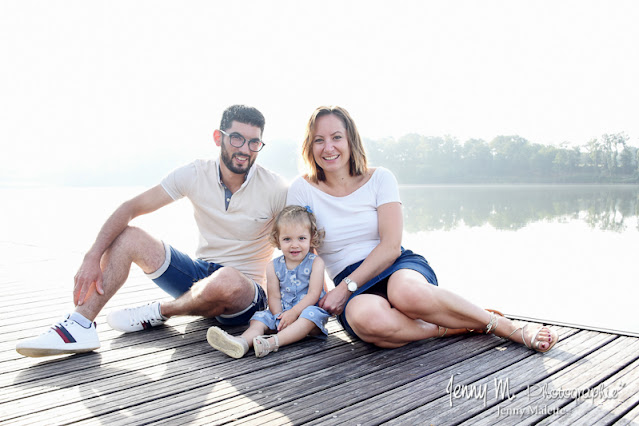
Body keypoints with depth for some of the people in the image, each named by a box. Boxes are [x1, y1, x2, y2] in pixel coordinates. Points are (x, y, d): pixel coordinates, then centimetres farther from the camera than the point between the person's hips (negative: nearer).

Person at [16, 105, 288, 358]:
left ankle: (159, 312, -11)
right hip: (200, 276, 4)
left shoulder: (274, 189, -13)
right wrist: (93, 257, -19)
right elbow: (131, 208, -7)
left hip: (247, 293, -3)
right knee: (126, 237, -10)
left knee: (226, 279, -41)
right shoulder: (195, 174, -5)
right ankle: (80, 327, -19)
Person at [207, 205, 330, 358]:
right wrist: (280, 318, -17)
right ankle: (243, 342, -46)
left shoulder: (315, 263, -4)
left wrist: (294, 312, -21)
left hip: (307, 310, -4)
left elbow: (314, 294, -12)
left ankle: (273, 342, -49)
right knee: (260, 317, -16)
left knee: (312, 314, -34)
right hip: (282, 312, 4)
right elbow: (274, 296, 0)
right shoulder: (274, 266, 4)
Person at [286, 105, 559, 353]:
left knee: (407, 293, -40)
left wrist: (345, 288, -15)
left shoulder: (380, 179, 4)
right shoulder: (303, 189, 4)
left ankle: (508, 327, -19)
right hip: (353, 293, 0)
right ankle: (452, 328, -19)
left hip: (398, 267, 0)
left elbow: (391, 246, -6)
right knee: (366, 317, -40)